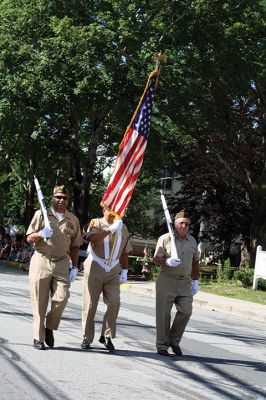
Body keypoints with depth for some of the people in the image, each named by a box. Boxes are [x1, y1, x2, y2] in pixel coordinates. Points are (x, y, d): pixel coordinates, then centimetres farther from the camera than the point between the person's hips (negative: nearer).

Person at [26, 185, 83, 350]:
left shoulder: (73, 220, 12)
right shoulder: (41, 214, 5)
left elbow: (75, 246, 15)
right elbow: (29, 238, 2)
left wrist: (74, 268, 8)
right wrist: (40, 234, -20)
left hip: (62, 264, 2)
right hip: (41, 261, -2)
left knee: (61, 298, -13)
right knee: (40, 302, -1)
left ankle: (50, 328, 11)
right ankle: (38, 338, 7)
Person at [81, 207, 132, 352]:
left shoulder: (123, 228, 13)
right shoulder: (96, 223, 1)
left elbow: (125, 252, 18)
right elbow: (92, 238, -21)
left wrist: (124, 271, 11)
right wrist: (111, 229, -24)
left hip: (113, 271, 3)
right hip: (95, 268, -3)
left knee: (114, 303, -11)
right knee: (90, 304, -1)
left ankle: (106, 336, 2)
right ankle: (87, 338, 9)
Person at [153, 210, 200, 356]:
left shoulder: (192, 241, 14)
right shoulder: (165, 239, -1)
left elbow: (195, 262, 21)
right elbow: (156, 259, -3)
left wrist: (196, 281, 16)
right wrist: (167, 262, -22)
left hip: (185, 282, 4)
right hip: (166, 280, -4)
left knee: (185, 311, -6)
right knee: (163, 314, -1)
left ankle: (174, 341, 12)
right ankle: (162, 345, 8)